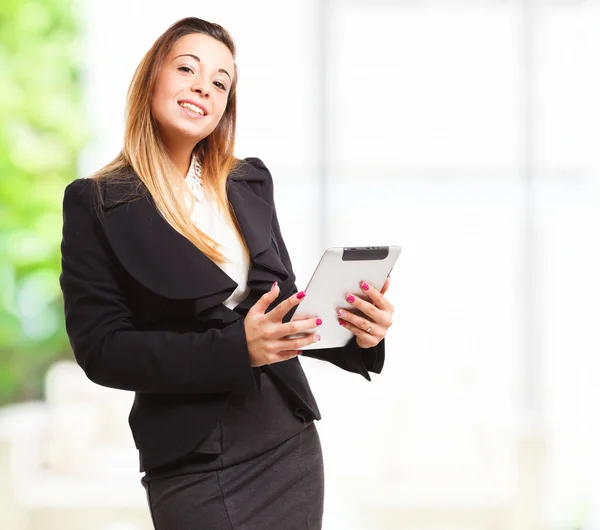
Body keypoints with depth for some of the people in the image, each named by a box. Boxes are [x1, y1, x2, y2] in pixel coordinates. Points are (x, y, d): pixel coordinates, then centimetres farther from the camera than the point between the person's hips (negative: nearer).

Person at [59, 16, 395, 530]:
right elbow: (100, 347, -11)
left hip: (292, 447, 5)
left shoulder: (250, 182, 8)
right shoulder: (95, 203, -6)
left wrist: (355, 333, -9)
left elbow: (284, 300, 13)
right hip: (196, 466, -5)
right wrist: (236, 350, -21)